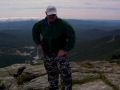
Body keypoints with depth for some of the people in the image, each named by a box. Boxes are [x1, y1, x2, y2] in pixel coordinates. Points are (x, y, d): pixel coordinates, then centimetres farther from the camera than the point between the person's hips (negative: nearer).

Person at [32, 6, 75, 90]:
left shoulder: (62, 24, -18)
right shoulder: (41, 24, -2)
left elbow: (71, 35, -18)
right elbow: (35, 30, 19)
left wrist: (66, 49, -20)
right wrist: (38, 42, 10)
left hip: (60, 53, -4)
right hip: (48, 54, 5)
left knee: (65, 74, -10)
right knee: (51, 73, 20)